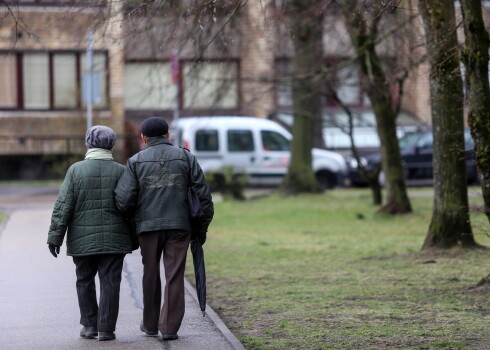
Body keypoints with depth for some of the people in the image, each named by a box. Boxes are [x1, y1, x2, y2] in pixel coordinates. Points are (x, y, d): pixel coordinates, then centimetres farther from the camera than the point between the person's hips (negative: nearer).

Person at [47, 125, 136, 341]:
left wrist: (55, 236, -2)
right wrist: (133, 239, 12)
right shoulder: (120, 171, 0)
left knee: (85, 281, 14)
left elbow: (63, 206, -6)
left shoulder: (76, 170, -3)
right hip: (113, 239, 0)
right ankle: (106, 329, 1)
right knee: (109, 282, 3)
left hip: (83, 240, 0)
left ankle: (89, 326, 15)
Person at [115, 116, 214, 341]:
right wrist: (201, 228, 9)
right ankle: (169, 328, -1)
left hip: (148, 226, 0)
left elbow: (123, 200, -6)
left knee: (151, 275, 14)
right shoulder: (186, 158, 4)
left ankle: (150, 324, 24)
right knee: (174, 276, 3)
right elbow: (203, 196, 1)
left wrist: (134, 217, 15)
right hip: (179, 225, 0)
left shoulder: (136, 162, 1)